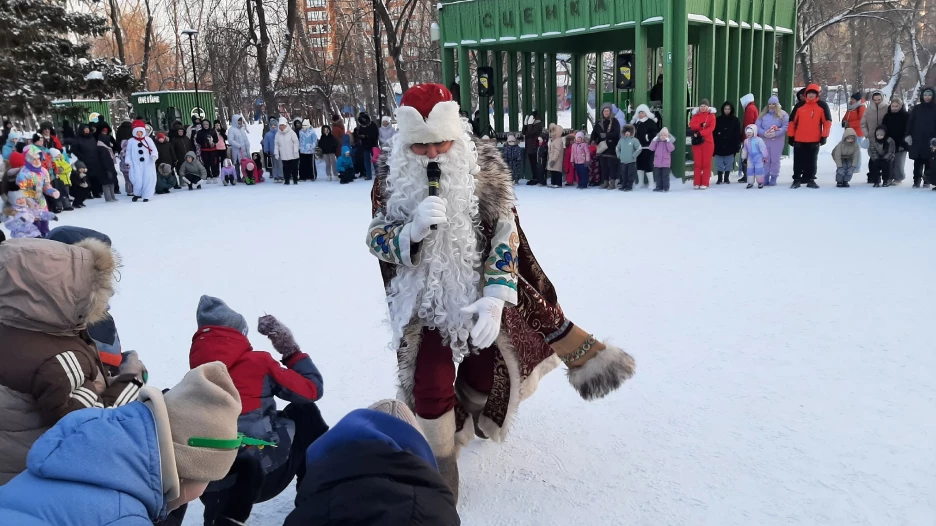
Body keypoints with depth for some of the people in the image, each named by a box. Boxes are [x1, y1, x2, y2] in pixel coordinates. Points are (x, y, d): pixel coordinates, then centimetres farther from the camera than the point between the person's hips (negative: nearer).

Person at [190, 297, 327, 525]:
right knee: (303, 412, 19)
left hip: (215, 492, 4)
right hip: (266, 474, -4)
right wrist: (292, 351, 12)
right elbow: (313, 389, 2)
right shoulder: (257, 363, -6)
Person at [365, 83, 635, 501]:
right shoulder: (391, 179, -9)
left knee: (486, 375, 13)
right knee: (429, 387, -9)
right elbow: (376, 239, -8)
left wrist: (495, 297, -26)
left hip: (480, 294, 1)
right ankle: (441, 462, 21)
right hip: (424, 299, 0)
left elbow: (504, 236, -14)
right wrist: (413, 230, -31)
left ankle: (470, 416, 52)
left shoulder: (484, 169, -13)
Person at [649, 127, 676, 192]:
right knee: (657, 175, 8)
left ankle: (666, 187, 6)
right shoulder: (657, 141, 5)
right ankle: (659, 187, 16)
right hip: (657, 162, 3)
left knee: (665, 175, -1)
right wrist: (654, 141, -13)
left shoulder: (669, 141, 0)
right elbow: (651, 148, -4)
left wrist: (668, 141, -20)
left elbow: (671, 149, -15)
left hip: (666, 163, -3)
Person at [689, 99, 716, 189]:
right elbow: (692, 125, -6)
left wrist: (700, 133, -20)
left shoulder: (711, 115, 2)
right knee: (697, 163, 3)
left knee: (706, 163, -1)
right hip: (696, 140, 2)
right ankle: (697, 183, 6)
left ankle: (705, 183, 1)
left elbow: (711, 128, -10)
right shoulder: (695, 115, 9)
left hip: (707, 141, -2)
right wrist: (701, 125, -23)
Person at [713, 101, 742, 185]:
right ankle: (719, 178, 12)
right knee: (719, 163, 4)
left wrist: (737, 145, -6)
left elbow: (738, 134, 1)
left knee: (729, 163, 6)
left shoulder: (735, 120, 2)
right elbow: (714, 132, 1)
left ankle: (726, 178, 16)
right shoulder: (718, 119, 2)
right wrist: (714, 143, -6)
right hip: (719, 145, 0)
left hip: (730, 146, 0)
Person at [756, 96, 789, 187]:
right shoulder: (763, 114, 10)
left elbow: (785, 127, -8)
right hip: (764, 140, 2)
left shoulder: (783, 114, 2)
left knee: (775, 160, 1)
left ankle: (773, 178, 8)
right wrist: (764, 133, -16)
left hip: (777, 140, -2)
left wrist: (775, 133, -20)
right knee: (765, 159, 4)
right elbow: (757, 126, 2)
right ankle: (765, 178, 12)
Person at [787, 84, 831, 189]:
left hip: (814, 140, -1)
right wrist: (790, 136, 5)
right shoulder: (800, 106, 6)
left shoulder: (822, 106, 2)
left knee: (812, 162, 7)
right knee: (798, 161, 6)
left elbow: (827, 122, 0)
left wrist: (824, 136, -6)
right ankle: (796, 179, 13)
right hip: (799, 140, 1)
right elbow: (792, 121, 8)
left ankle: (810, 179, 14)